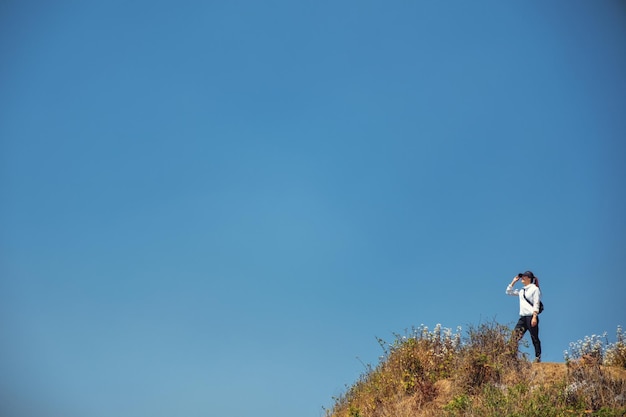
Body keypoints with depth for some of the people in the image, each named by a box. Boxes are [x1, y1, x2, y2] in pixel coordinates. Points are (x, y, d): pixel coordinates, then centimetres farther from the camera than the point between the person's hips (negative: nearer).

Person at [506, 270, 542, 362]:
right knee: (515, 337, -3)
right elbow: (508, 292, 25)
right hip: (522, 317, 7)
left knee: (534, 338, -1)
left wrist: (534, 317, -18)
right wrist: (514, 281, 18)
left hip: (531, 316, -7)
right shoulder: (521, 291, 18)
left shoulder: (535, 289, -2)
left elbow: (536, 304, -9)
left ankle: (538, 357, 6)